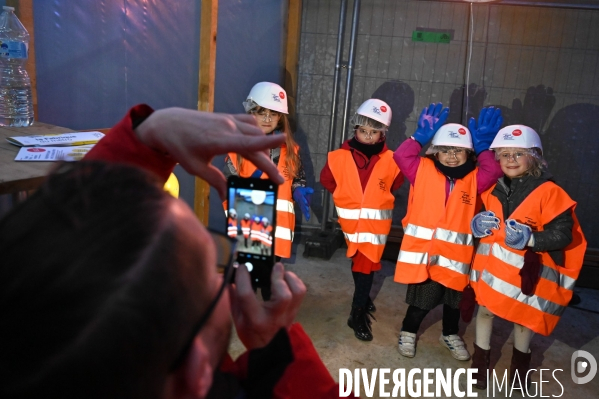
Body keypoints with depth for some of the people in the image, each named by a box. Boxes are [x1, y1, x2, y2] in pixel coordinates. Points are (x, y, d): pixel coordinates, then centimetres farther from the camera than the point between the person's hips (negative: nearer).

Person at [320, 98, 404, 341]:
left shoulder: (391, 160, -8)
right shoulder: (339, 157, -8)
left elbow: (395, 184, 10)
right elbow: (327, 180, 7)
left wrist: (377, 200, 6)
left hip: (376, 222, 0)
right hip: (351, 220, 0)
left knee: (366, 265, 3)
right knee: (359, 263, 11)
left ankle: (358, 314, 19)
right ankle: (364, 300, 29)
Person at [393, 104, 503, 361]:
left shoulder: (474, 178, 3)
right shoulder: (424, 170, 0)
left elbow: (494, 172, -12)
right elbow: (401, 156, -10)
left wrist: (483, 147, -9)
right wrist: (421, 136, -10)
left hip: (454, 253, 3)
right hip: (422, 249, -2)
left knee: (454, 298, 20)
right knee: (422, 298, 6)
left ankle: (450, 334, 44)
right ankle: (408, 332, 31)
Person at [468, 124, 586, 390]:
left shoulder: (548, 191, -13)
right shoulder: (492, 189, 3)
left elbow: (563, 234, -16)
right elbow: (479, 216, 18)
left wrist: (529, 239, -29)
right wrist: (477, 225, -4)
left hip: (526, 269, -3)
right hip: (492, 263, 4)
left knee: (523, 317, 15)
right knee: (485, 309, 13)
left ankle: (520, 363, 40)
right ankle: (480, 360, 33)